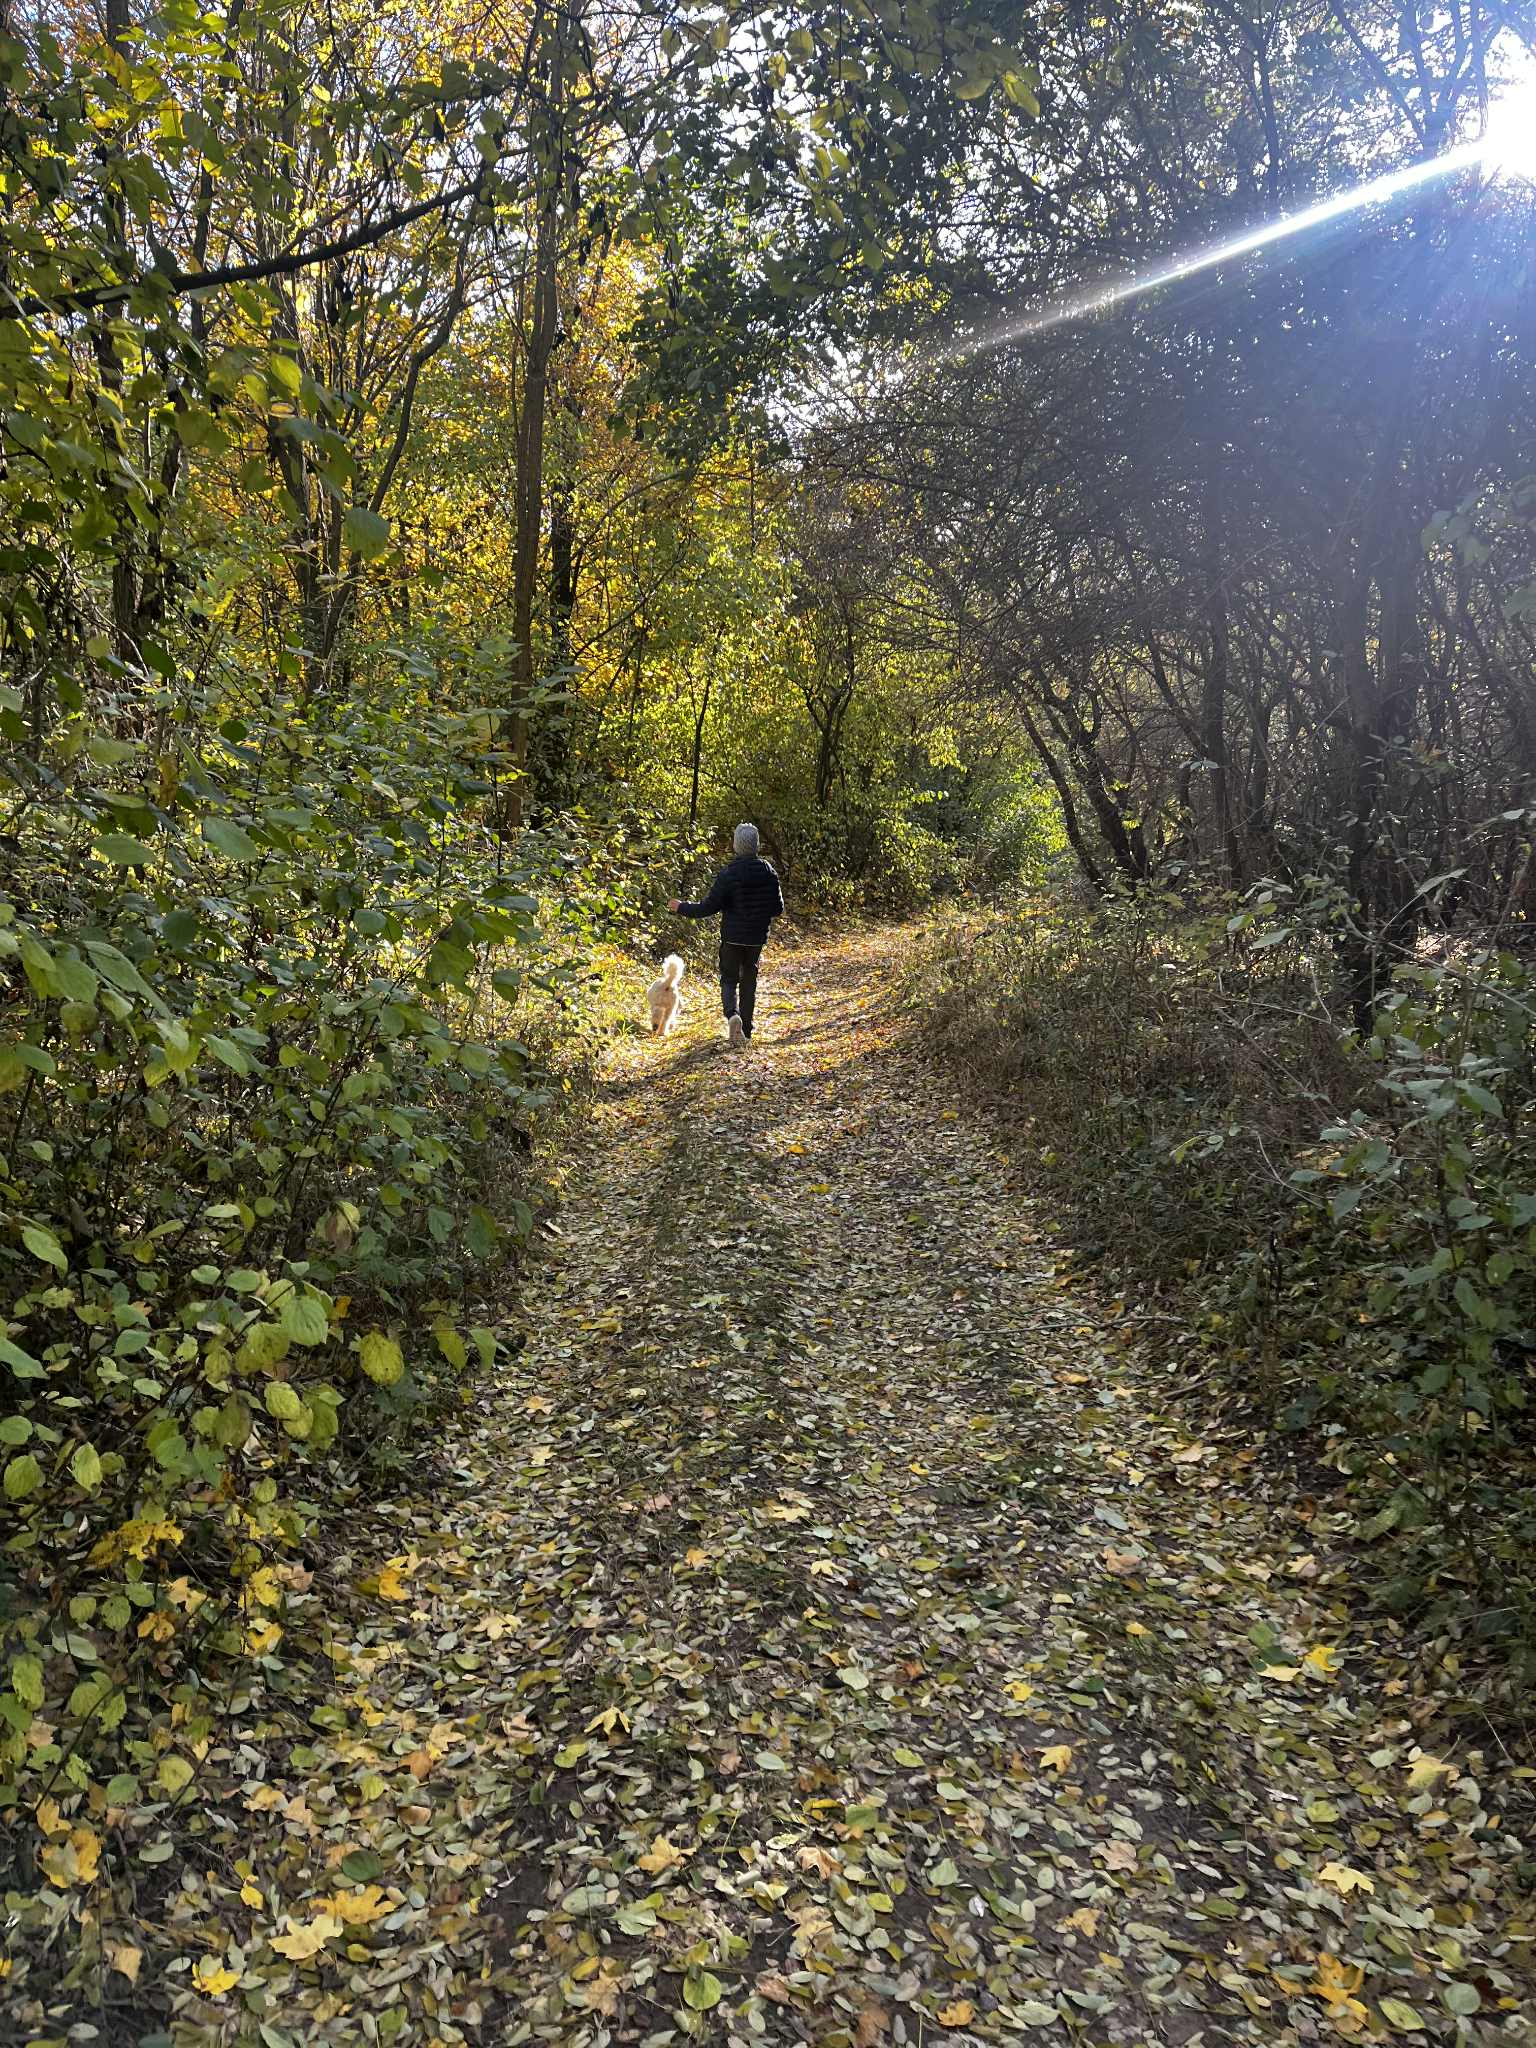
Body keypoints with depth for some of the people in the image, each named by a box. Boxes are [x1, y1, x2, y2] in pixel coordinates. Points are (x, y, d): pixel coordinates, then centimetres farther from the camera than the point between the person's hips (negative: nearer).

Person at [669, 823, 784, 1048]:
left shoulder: (728, 874, -15)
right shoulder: (768, 872, -2)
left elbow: (709, 907, -15)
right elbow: (778, 909, 3)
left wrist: (683, 908, -1)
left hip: (732, 937, -3)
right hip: (757, 937, 3)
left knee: (729, 979, 8)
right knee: (749, 981, 16)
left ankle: (733, 1015, -20)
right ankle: (746, 1030, 19)